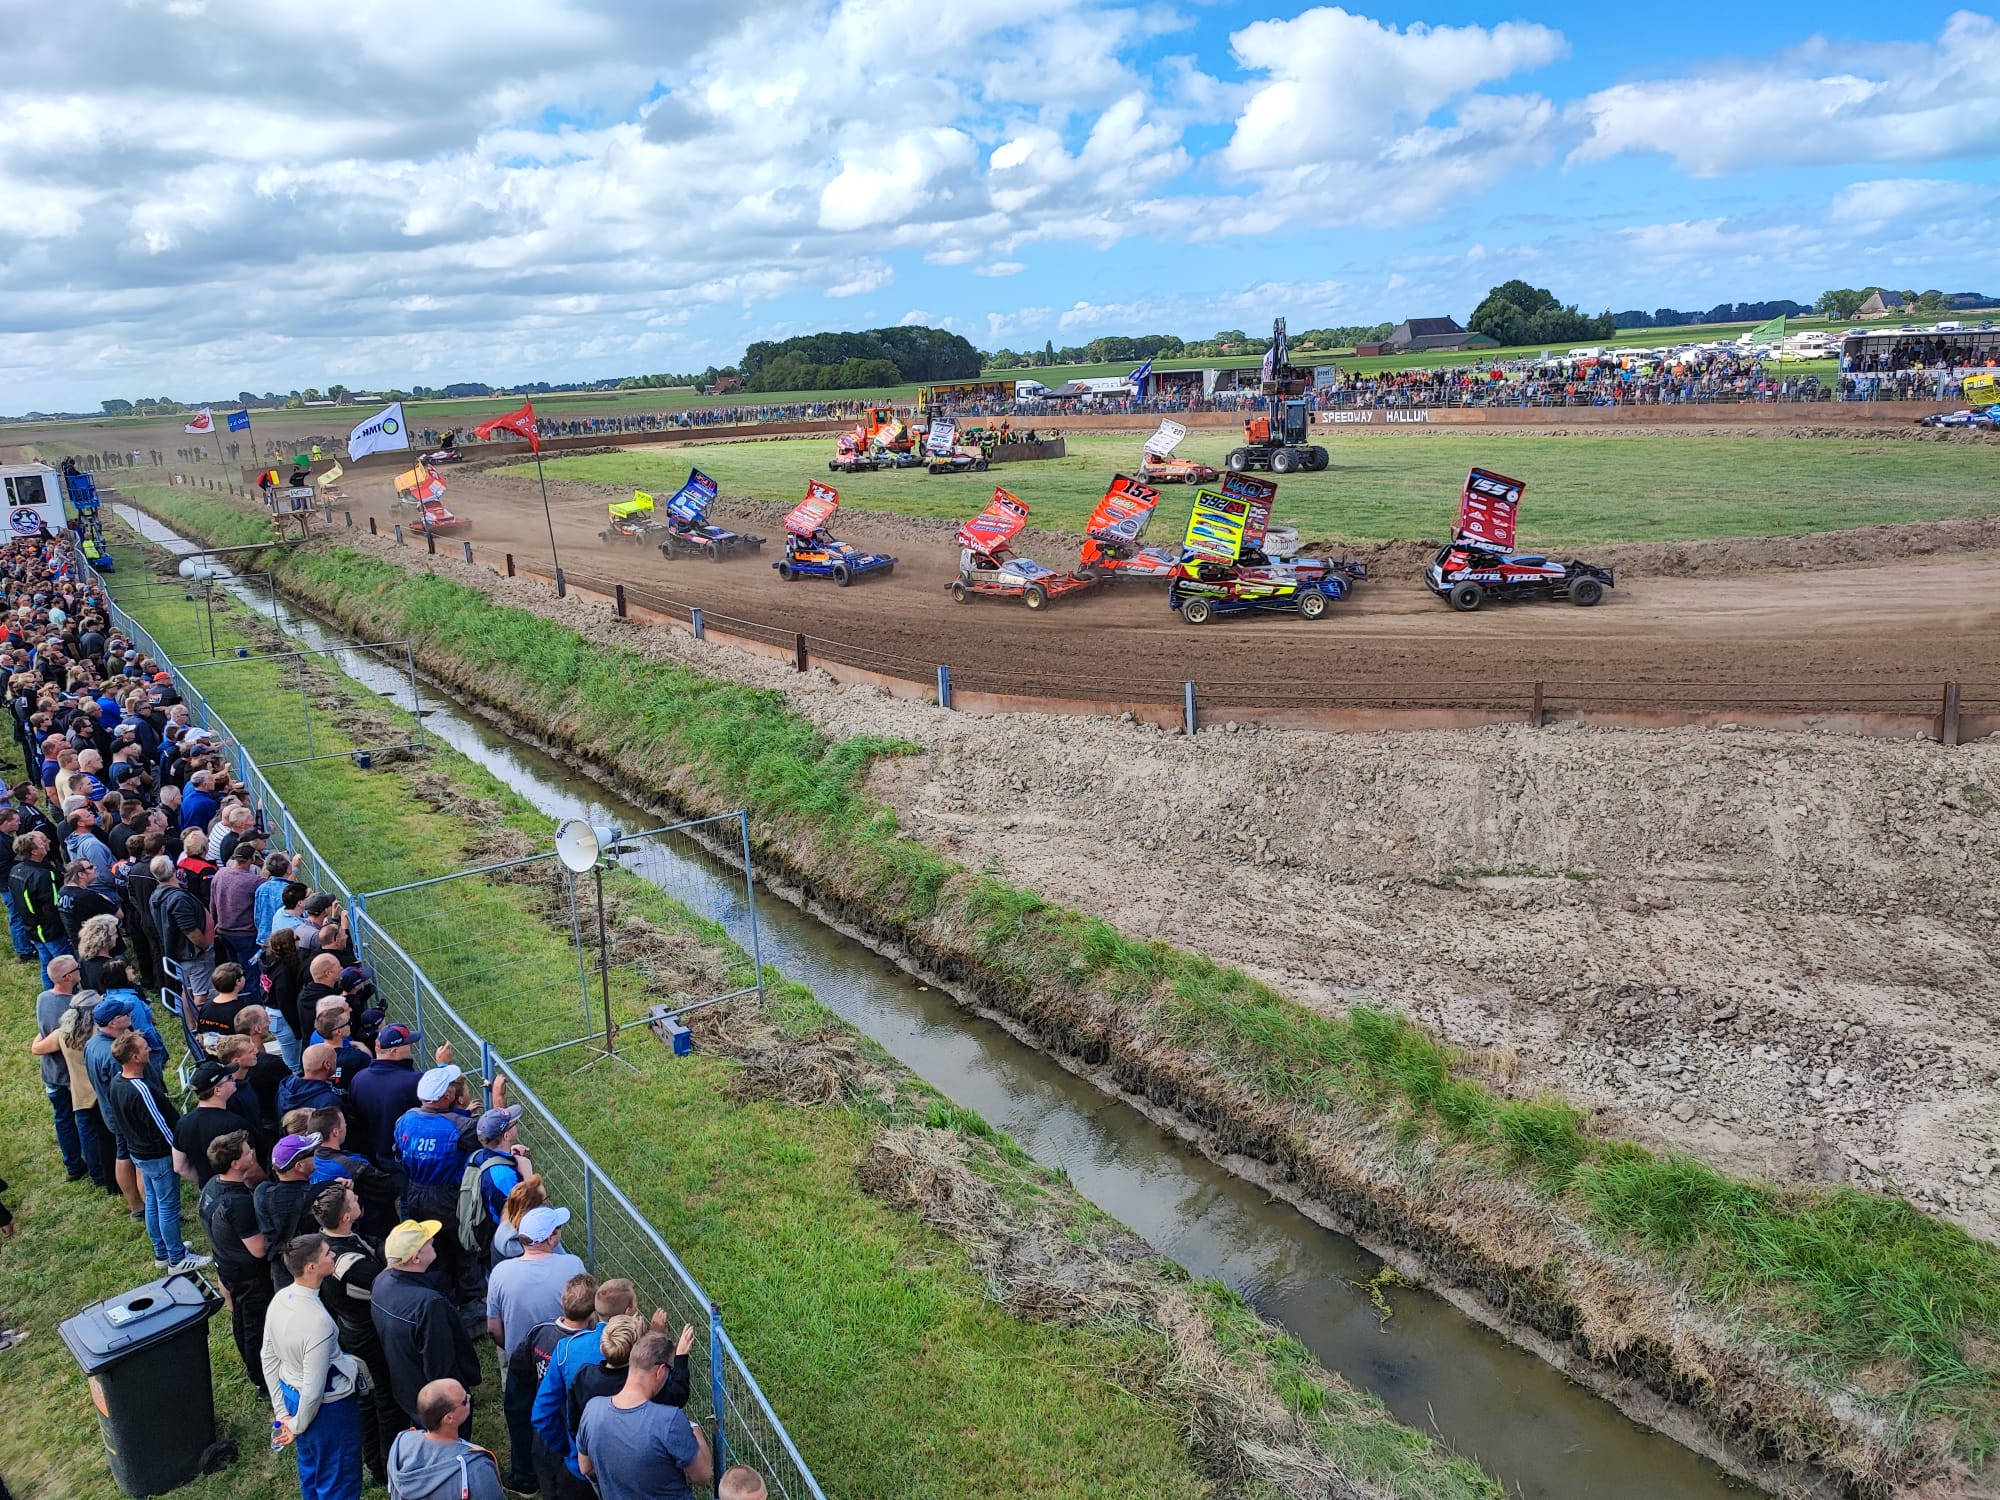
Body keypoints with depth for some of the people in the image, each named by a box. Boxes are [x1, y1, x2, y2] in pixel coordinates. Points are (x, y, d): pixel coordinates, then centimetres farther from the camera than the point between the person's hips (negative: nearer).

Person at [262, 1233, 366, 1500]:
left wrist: (282, 1411, 11)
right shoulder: (318, 1320, -35)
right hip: (328, 1408, -8)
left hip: (291, 1395, 8)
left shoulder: (279, 1300, -11)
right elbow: (314, 1389, -28)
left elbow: (268, 1359, 2)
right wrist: (297, 1426, -9)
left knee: (310, 1469, 31)